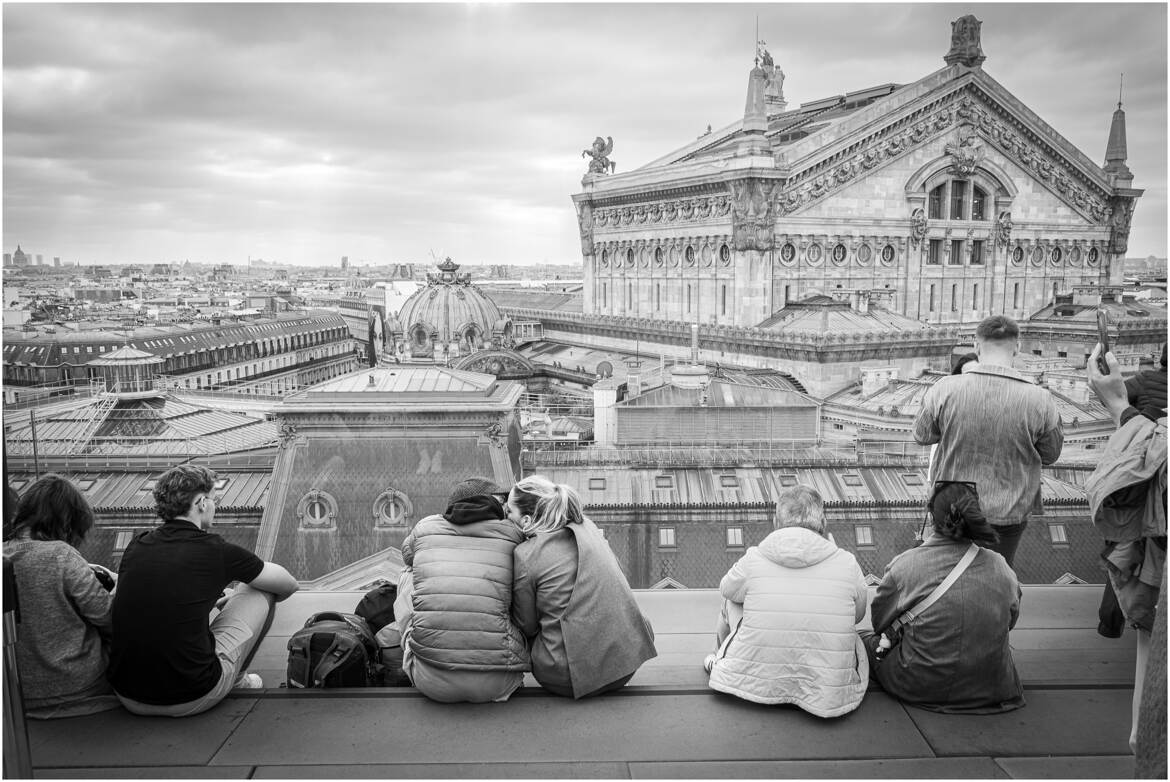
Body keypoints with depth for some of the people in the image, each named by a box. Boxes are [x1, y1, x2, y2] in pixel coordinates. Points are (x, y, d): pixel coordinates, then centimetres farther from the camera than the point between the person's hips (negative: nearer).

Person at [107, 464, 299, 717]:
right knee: (259, 592, 10)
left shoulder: (136, 546, 4)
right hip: (190, 701, -5)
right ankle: (236, 680, 29)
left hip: (129, 697, 5)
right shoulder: (216, 551, -9)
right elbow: (288, 585, 8)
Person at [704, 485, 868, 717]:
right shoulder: (846, 564, -8)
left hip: (756, 684, 0)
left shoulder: (753, 560, -9)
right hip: (829, 697, 0)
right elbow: (858, 614, 11)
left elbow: (726, 589, 14)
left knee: (733, 600, 21)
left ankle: (721, 659, 47)